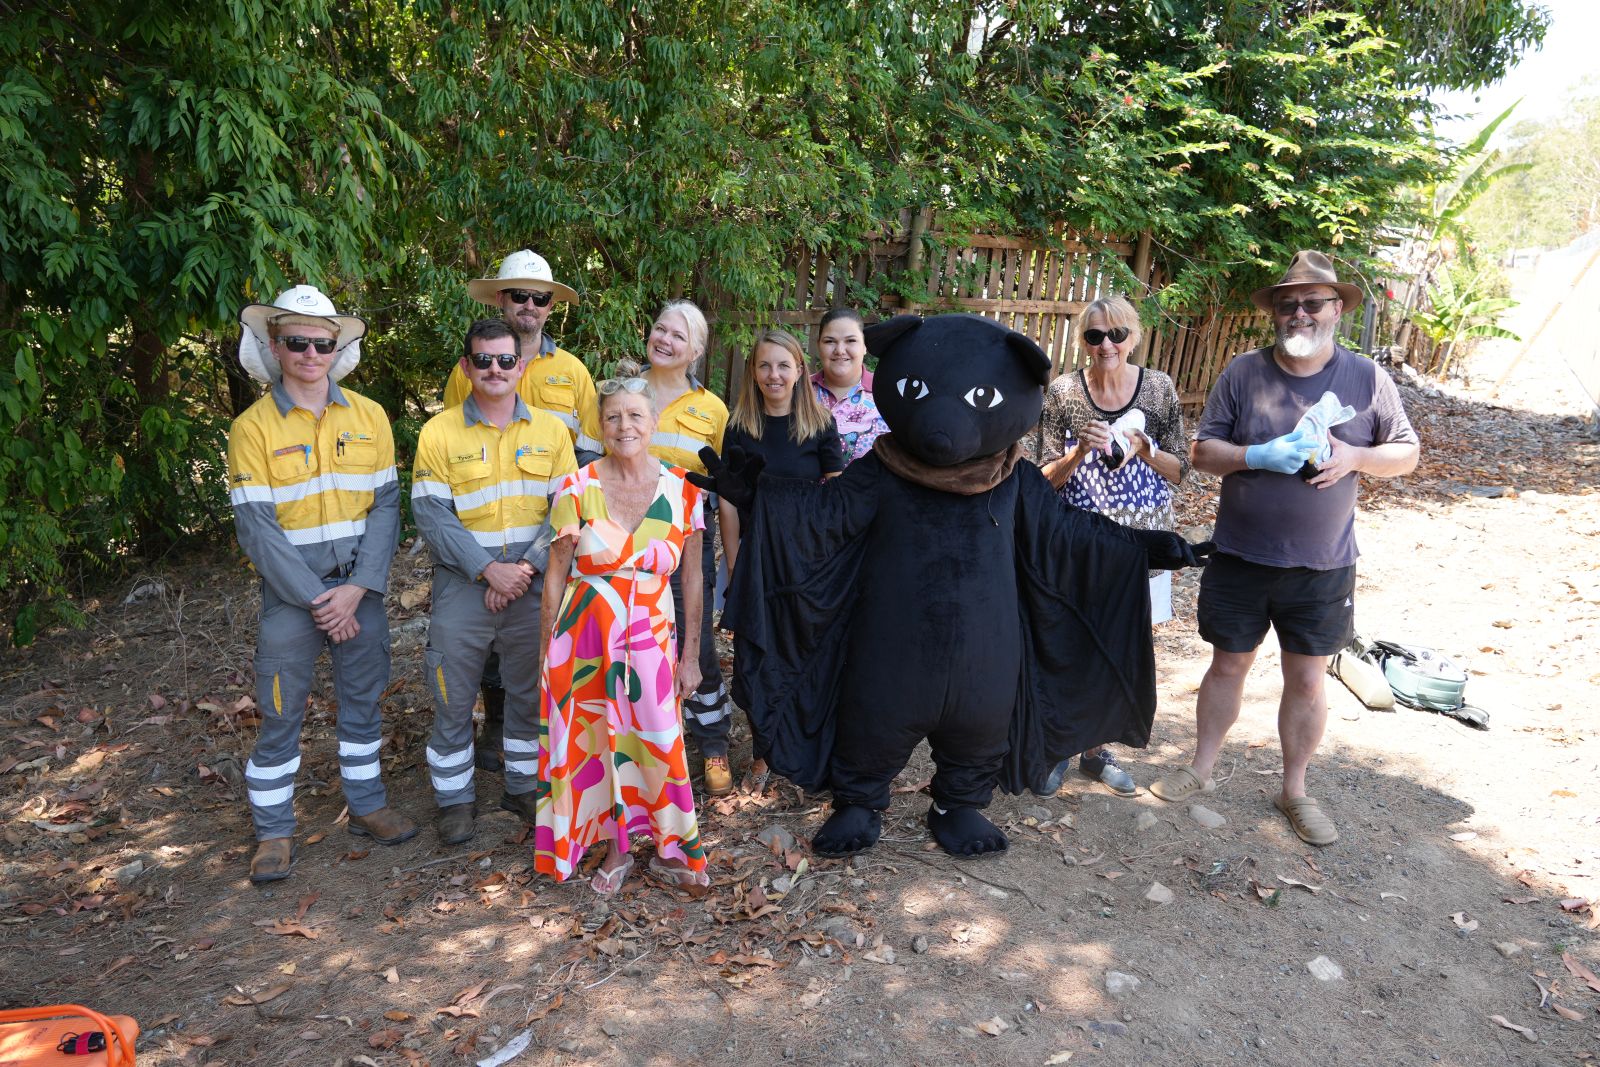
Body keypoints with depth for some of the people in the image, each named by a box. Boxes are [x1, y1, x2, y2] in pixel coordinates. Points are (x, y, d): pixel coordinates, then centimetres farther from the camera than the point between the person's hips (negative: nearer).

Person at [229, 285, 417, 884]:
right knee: (280, 716, 6)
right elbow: (256, 527, -10)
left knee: (363, 700, 14)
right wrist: (316, 598, -14)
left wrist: (357, 588, -11)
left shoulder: (368, 417, 1)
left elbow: (386, 505, -2)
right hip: (289, 591, -2)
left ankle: (367, 805, 30)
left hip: (360, 587, 3)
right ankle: (273, 832, 22)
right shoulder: (253, 427, -6)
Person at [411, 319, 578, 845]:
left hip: (534, 585, 2)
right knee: (453, 697, 5)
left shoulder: (550, 430, 4)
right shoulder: (439, 432, -2)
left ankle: (525, 785, 31)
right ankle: (455, 798, 23)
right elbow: (431, 514, -9)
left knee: (531, 692, 12)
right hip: (463, 584, -2)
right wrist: (489, 569, -17)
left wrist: (528, 567, -12)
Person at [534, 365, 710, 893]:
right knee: (595, 738, 9)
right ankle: (614, 848, 30)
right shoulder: (577, 487, -5)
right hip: (586, 632, 0)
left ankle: (670, 850, 21)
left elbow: (692, 580, 4)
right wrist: (549, 650, 1)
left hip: (652, 634, 0)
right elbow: (556, 575, 1)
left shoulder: (681, 489, -2)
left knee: (656, 739, 0)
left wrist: (690, 654, 4)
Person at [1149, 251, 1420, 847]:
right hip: (1240, 558, 0)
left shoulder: (1367, 380, -3)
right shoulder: (1243, 373, -5)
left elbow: (1407, 452, 6)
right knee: (1228, 666, 13)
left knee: (1307, 680, 9)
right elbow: (1203, 451, -2)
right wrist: (1259, 456, -21)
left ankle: (1295, 791, 28)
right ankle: (1201, 769, 32)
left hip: (1322, 566, 0)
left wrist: (1355, 457, -15)